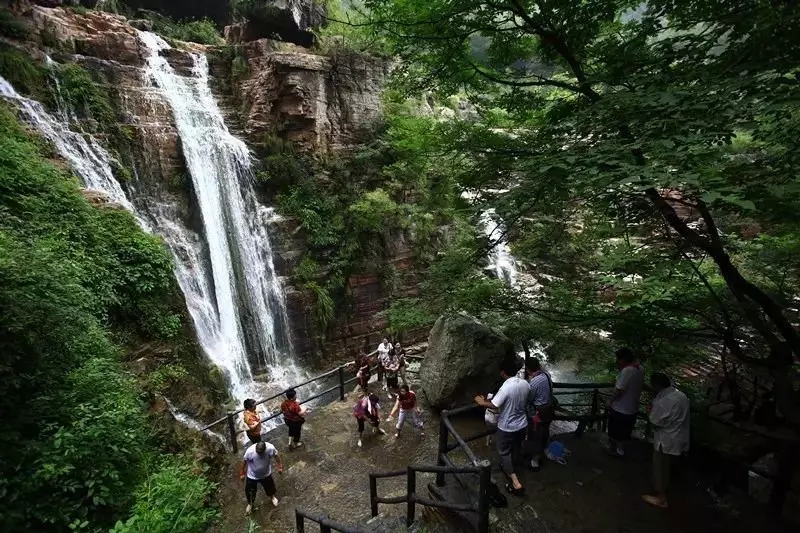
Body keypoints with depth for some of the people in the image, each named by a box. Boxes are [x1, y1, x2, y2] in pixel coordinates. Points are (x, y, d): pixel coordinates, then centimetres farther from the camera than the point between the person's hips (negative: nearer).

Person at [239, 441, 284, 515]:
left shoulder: (271, 448, -33)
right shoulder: (249, 451, -36)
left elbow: (276, 456, -11)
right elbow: (244, 461, -15)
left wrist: (279, 466, -1)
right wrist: (242, 473, -3)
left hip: (266, 474, 1)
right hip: (252, 475, -1)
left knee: (270, 486, 25)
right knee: (250, 491, 21)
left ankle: (272, 496, 60)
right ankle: (250, 504, 55)